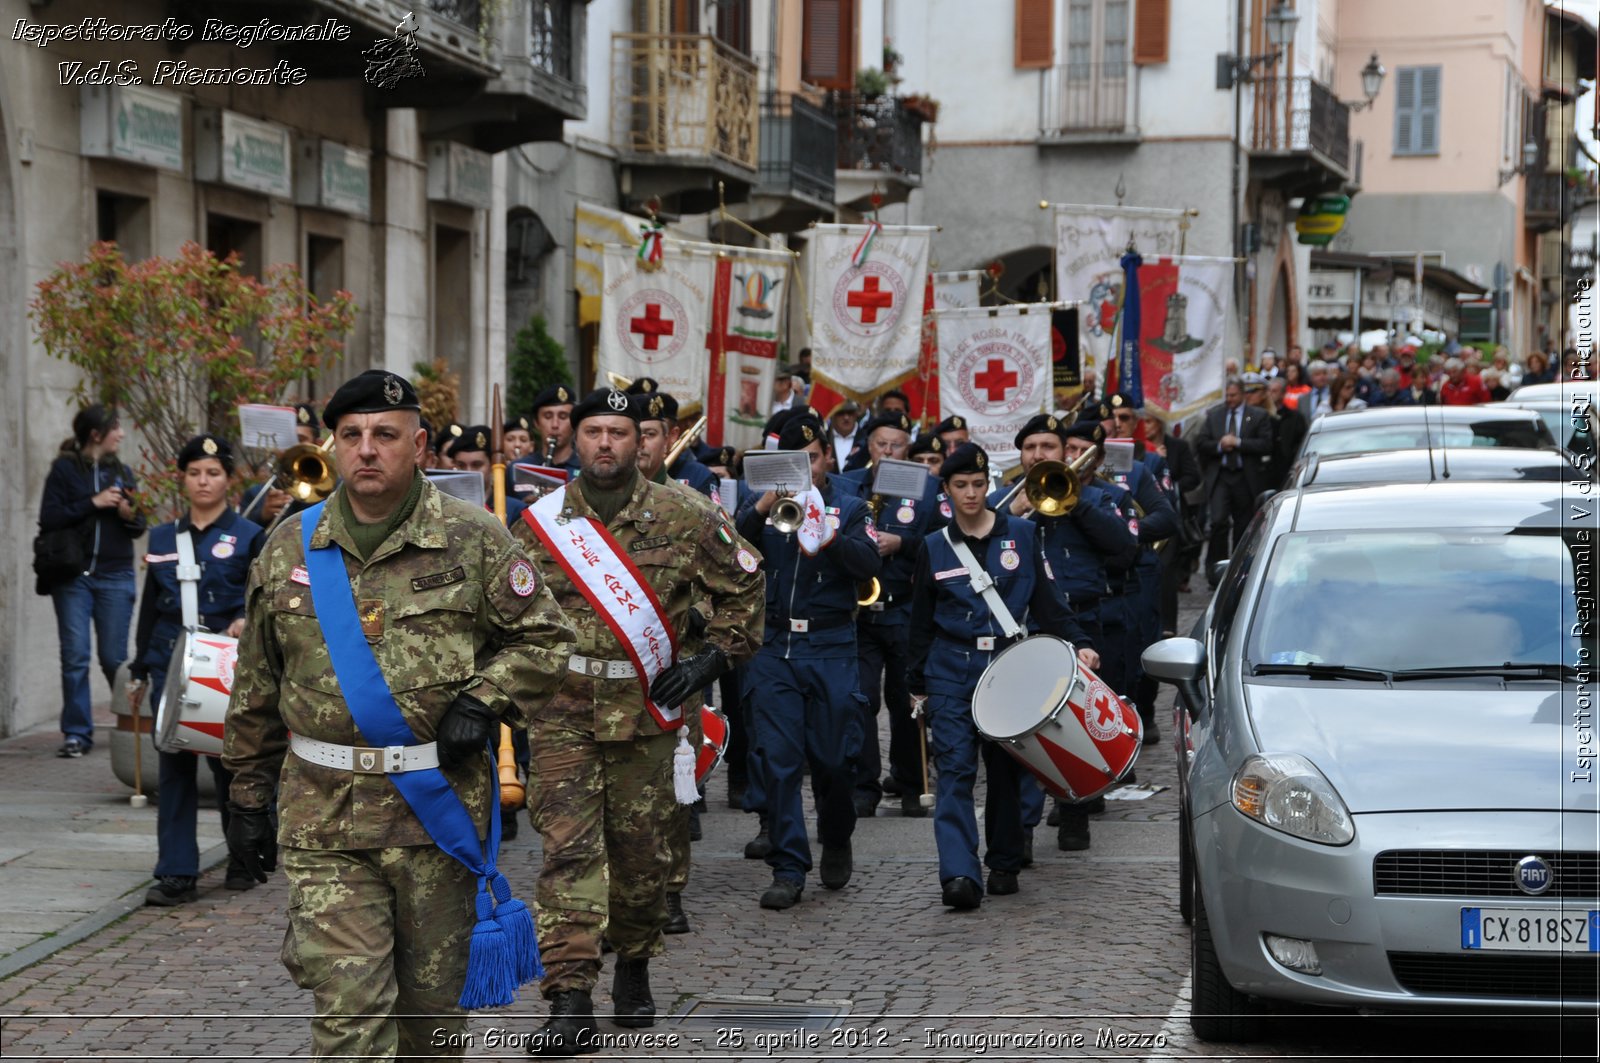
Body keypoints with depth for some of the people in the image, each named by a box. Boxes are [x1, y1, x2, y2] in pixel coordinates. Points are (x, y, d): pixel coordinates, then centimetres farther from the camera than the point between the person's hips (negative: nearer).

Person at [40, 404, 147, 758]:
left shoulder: (122, 472, 13)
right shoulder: (64, 470, 1)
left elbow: (139, 529, 14)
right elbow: (48, 519, -8)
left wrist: (130, 515, -8)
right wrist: (93, 504, -13)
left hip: (115, 576, 2)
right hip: (73, 576, -2)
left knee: (114, 658, 2)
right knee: (75, 657, -4)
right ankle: (77, 733, 3)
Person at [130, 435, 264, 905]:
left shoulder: (248, 537, 1)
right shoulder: (163, 538, 11)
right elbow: (149, 607, 15)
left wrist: (247, 621, -22)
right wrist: (138, 671, 14)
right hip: (170, 663, 3)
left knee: (227, 760, 4)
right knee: (174, 765, 0)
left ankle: (244, 860, 22)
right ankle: (176, 873, 1)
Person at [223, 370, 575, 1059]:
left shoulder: (475, 541, 1)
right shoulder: (290, 549, 7)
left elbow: (543, 638, 7)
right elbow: (255, 690, 14)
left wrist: (483, 701, -9)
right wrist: (248, 797, 13)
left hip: (440, 809, 0)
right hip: (324, 816, 1)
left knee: (434, 1001, 12)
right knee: (348, 1006, -8)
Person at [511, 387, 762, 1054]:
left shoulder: (682, 517, 1)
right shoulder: (540, 521, 3)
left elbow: (742, 586, 10)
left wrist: (713, 658, 1)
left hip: (645, 708, 1)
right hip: (563, 708, 0)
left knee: (641, 848, 10)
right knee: (569, 848, -10)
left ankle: (634, 967, 33)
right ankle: (570, 1003, -12)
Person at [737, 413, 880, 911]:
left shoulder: (848, 506, 7)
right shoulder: (764, 503, 8)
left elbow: (871, 565, -7)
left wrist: (829, 534, -23)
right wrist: (763, 507, -23)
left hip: (830, 648, 0)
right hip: (773, 647, 1)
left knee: (834, 758, 3)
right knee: (777, 759, -5)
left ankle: (836, 843, 29)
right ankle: (787, 869, 0)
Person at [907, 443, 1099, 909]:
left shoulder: (1022, 535, 6)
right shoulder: (935, 548, 8)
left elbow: (1049, 601, 5)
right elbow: (921, 623, 13)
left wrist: (1079, 643, -10)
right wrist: (917, 687, 13)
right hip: (951, 673, 0)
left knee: (1005, 771, 7)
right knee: (955, 770, -11)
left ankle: (1004, 864, 21)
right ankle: (959, 874, -19)